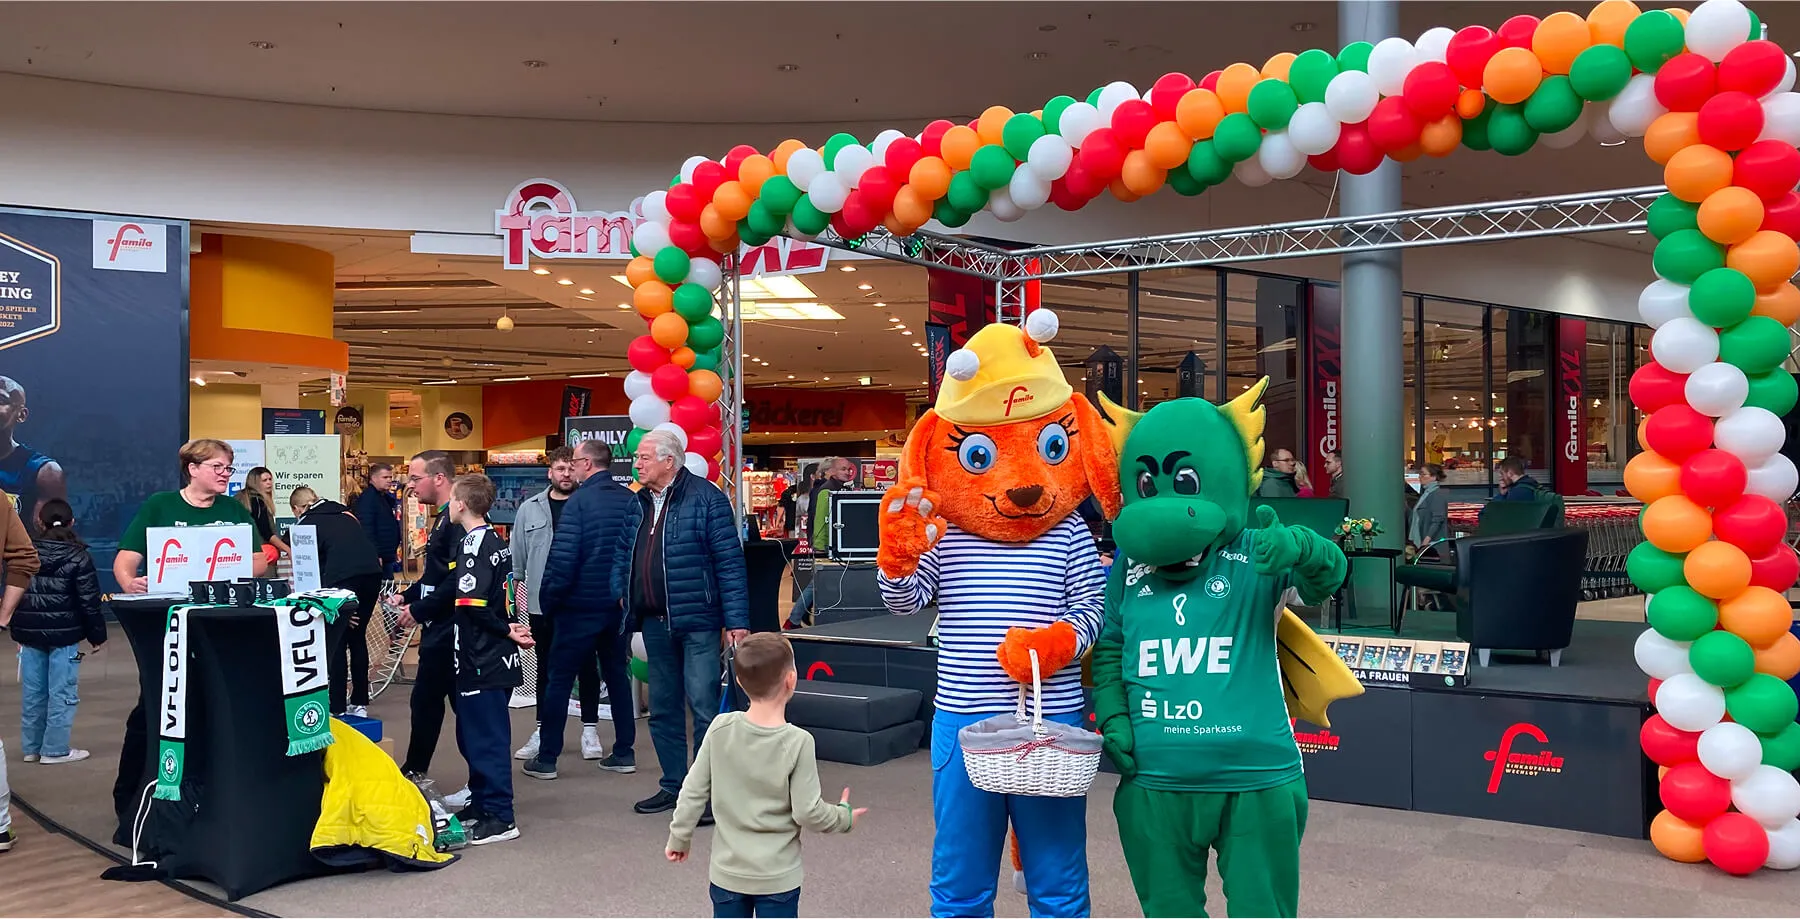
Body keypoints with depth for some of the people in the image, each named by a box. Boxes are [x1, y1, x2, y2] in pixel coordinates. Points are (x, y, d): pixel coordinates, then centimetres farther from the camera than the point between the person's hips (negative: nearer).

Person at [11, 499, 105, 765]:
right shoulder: (78, 557, -8)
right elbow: (89, 601, -8)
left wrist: (18, 631, 17)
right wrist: (97, 634, 0)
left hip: (30, 633, 5)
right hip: (64, 634, -5)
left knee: (32, 693, 12)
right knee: (62, 693, 0)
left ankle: (32, 747, 19)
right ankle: (55, 749, 2)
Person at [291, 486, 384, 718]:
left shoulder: (305, 524, 13)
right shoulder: (345, 512, 27)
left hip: (341, 579, -5)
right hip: (372, 573, 5)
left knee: (334, 643, 7)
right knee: (358, 637, 18)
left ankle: (337, 708, 7)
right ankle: (359, 703, 23)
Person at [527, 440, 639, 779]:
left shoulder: (579, 502, -13)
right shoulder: (632, 501, 2)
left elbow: (562, 559, -18)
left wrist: (548, 600, -5)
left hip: (581, 607, -5)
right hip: (621, 606, 5)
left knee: (558, 678, 5)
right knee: (618, 675, 15)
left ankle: (546, 759, 10)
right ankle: (624, 752, 18)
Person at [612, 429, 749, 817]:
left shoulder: (705, 497, -9)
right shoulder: (637, 504, 12)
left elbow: (729, 560, -12)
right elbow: (622, 552, 22)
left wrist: (736, 620, -14)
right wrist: (621, 592, 4)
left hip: (696, 622, -7)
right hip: (654, 621, 7)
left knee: (704, 706, -4)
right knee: (663, 708, 14)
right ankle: (673, 785, 27)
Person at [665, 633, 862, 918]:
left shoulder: (721, 728, -10)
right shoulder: (798, 742, -18)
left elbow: (694, 792, -3)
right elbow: (808, 812, -14)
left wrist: (679, 838, 12)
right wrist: (844, 817, 5)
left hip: (727, 871, 3)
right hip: (777, 876, -3)